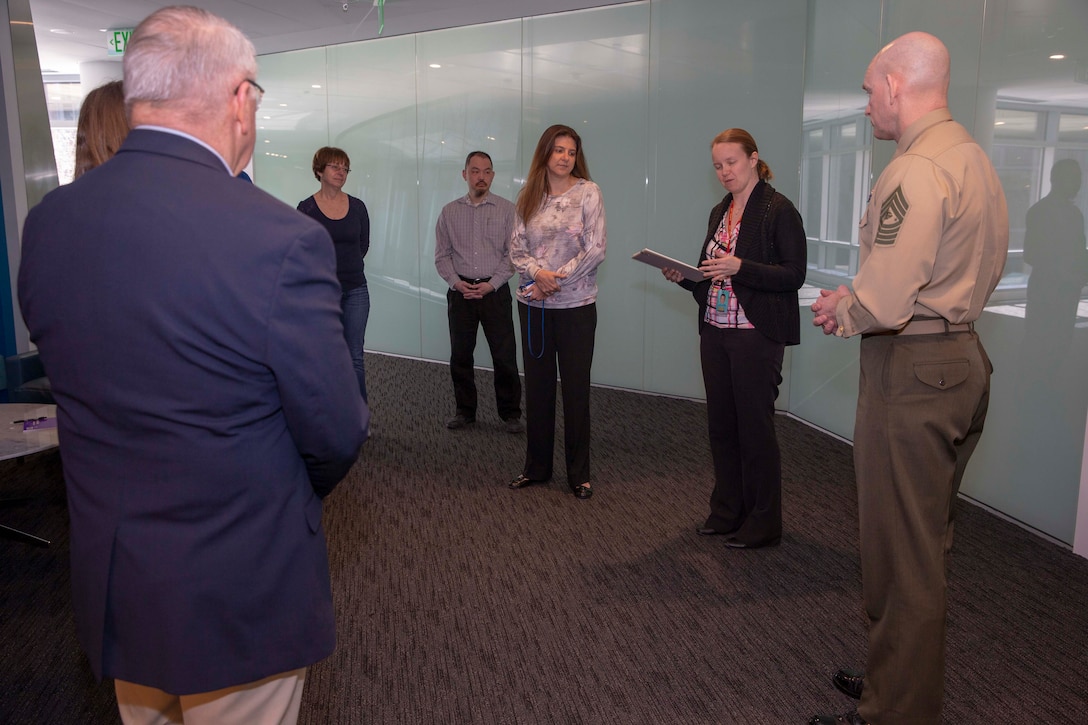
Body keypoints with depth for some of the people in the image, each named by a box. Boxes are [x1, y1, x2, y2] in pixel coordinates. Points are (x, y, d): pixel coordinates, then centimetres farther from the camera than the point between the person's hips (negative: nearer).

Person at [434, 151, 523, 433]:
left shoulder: (507, 210, 1)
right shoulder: (449, 212, 8)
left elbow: (512, 254, -2)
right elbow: (442, 255, 8)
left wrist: (492, 284, -11)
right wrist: (456, 281, -8)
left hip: (495, 290, -2)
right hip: (460, 291, 2)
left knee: (505, 355, -1)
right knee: (460, 355, 7)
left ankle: (510, 413, 11)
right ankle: (465, 411, 21)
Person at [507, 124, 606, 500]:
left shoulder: (587, 191, -3)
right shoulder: (529, 198, 8)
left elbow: (596, 249, -10)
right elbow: (516, 250, 5)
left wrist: (556, 280, -12)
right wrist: (538, 273, -15)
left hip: (576, 304, -3)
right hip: (533, 305, 4)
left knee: (576, 388, 3)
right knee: (537, 386, 10)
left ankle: (579, 473, 15)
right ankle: (536, 466, 24)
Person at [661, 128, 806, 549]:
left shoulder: (778, 210, -8)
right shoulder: (720, 212, 15)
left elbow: (794, 275, -14)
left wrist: (740, 267, -23)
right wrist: (683, 276, 0)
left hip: (756, 335, -7)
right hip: (715, 331, 7)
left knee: (755, 427, 0)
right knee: (721, 425, 12)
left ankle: (763, 524, 14)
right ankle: (727, 512, 26)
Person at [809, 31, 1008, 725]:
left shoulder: (917, 171, -19)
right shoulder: (975, 159, 14)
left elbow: (885, 303, -26)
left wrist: (839, 313, -5)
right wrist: (854, 297, 12)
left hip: (912, 372, -10)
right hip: (964, 359, 10)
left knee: (902, 554, 1)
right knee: (927, 543, 20)